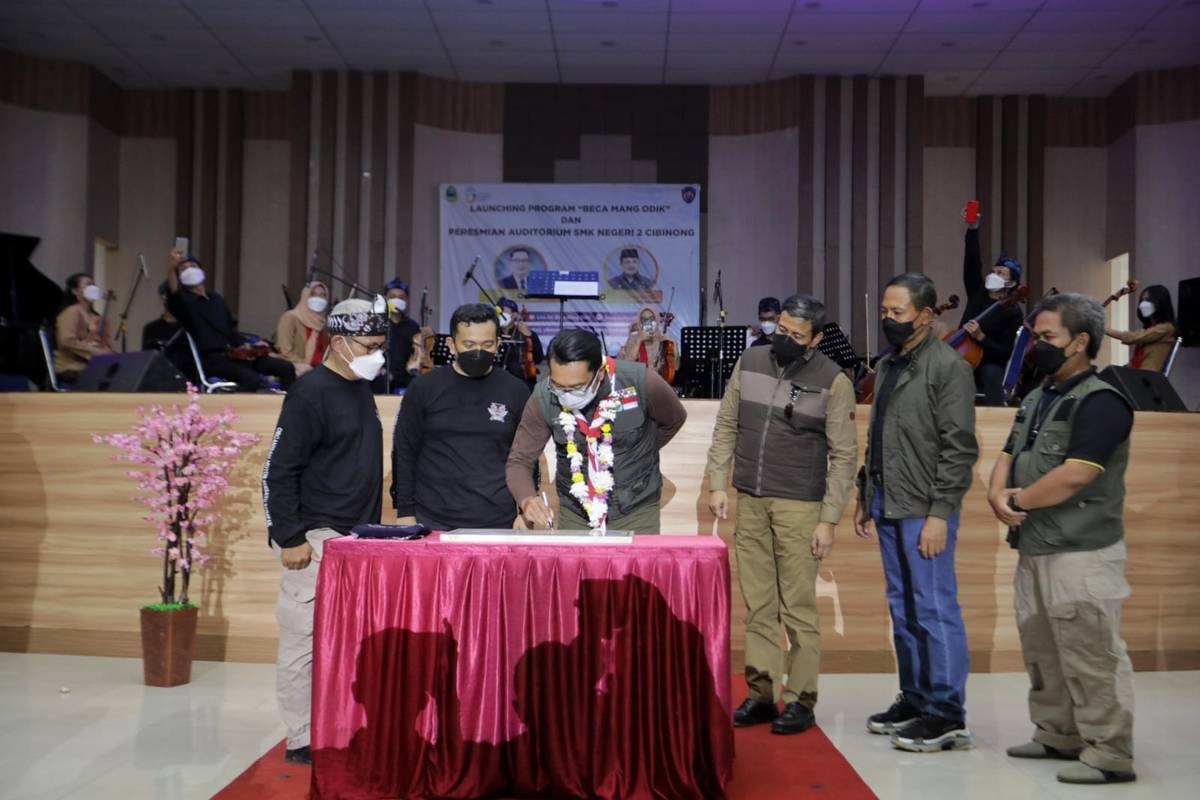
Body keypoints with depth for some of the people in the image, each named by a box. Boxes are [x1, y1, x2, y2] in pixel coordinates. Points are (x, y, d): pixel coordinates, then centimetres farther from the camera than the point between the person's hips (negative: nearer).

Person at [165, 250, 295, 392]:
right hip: (211, 359, -7)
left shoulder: (217, 299, 24)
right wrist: (172, 267, -43)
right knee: (252, 378, -34)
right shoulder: (183, 300, 2)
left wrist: (242, 346, 6)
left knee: (286, 368, -3)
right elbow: (173, 291, -22)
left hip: (233, 354, 7)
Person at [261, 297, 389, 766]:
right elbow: (278, 471, -13)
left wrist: (372, 528, 18)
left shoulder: (362, 390, 14)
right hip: (317, 540, -8)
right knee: (306, 640, -2)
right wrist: (291, 539, -16)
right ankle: (303, 741, 7)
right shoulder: (311, 393, -11)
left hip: (357, 538, 8)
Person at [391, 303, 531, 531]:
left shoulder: (516, 391, 5)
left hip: (499, 524, 1)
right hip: (433, 523, 0)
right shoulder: (423, 389, 2)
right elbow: (404, 453, 5)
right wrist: (406, 512, 1)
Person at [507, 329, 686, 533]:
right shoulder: (543, 399, -17)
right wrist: (527, 500, -29)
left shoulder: (641, 383, -21)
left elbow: (674, 420, 0)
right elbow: (519, 461, -10)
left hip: (636, 511, -1)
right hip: (574, 514, 1)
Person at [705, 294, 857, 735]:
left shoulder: (833, 381, -5)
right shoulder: (750, 362, 6)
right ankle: (760, 694, 16)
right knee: (758, 606, 8)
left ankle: (800, 700, 9)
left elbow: (843, 456, -4)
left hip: (798, 506, -4)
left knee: (798, 607, -1)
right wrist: (717, 483, 4)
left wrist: (828, 520, -8)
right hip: (749, 502, 4)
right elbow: (726, 426, 11)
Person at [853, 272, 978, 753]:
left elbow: (959, 447, -13)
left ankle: (947, 715, 5)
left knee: (935, 612, -3)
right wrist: (865, 497, 18)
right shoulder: (887, 366, 15)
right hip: (889, 509, 8)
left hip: (925, 513, -8)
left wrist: (940, 514, -17)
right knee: (903, 610, 14)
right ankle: (914, 700, 24)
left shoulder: (949, 367, -9)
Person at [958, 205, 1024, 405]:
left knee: (992, 373, -37)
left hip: (988, 366, -4)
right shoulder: (978, 294, 10)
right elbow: (972, 262, -2)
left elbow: (1005, 353, -12)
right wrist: (973, 229, -14)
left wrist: (980, 336, -27)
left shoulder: (1014, 312, -5)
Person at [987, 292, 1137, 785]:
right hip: (1034, 550, 9)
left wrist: (1018, 501, -9)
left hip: (1081, 554, -9)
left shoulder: (1099, 403, -14)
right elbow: (1008, 458, 15)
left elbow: (1074, 477, -23)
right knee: (1042, 653, 17)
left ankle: (1109, 755, 5)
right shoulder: (1037, 399, 15)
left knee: (1091, 657, -4)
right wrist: (998, 494, -7)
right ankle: (1058, 736, 30)